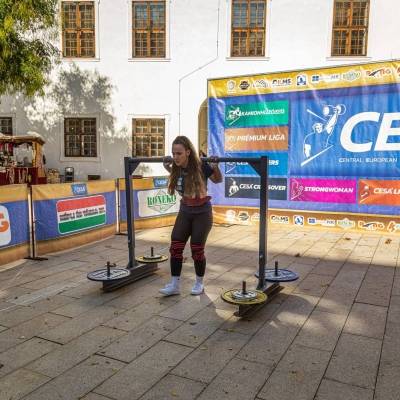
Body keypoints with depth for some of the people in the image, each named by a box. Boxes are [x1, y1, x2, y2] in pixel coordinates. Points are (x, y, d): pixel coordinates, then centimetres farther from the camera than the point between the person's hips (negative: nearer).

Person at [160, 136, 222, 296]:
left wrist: (215, 167, -21)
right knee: (175, 247, -3)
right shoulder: (177, 168, -7)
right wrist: (169, 169, 6)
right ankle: (174, 285, 8)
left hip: (202, 213, -4)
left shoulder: (201, 167, -21)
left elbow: (218, 180, -3)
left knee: (197, 250, 2)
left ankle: (199, 283, 24)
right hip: (185, 212, 5)